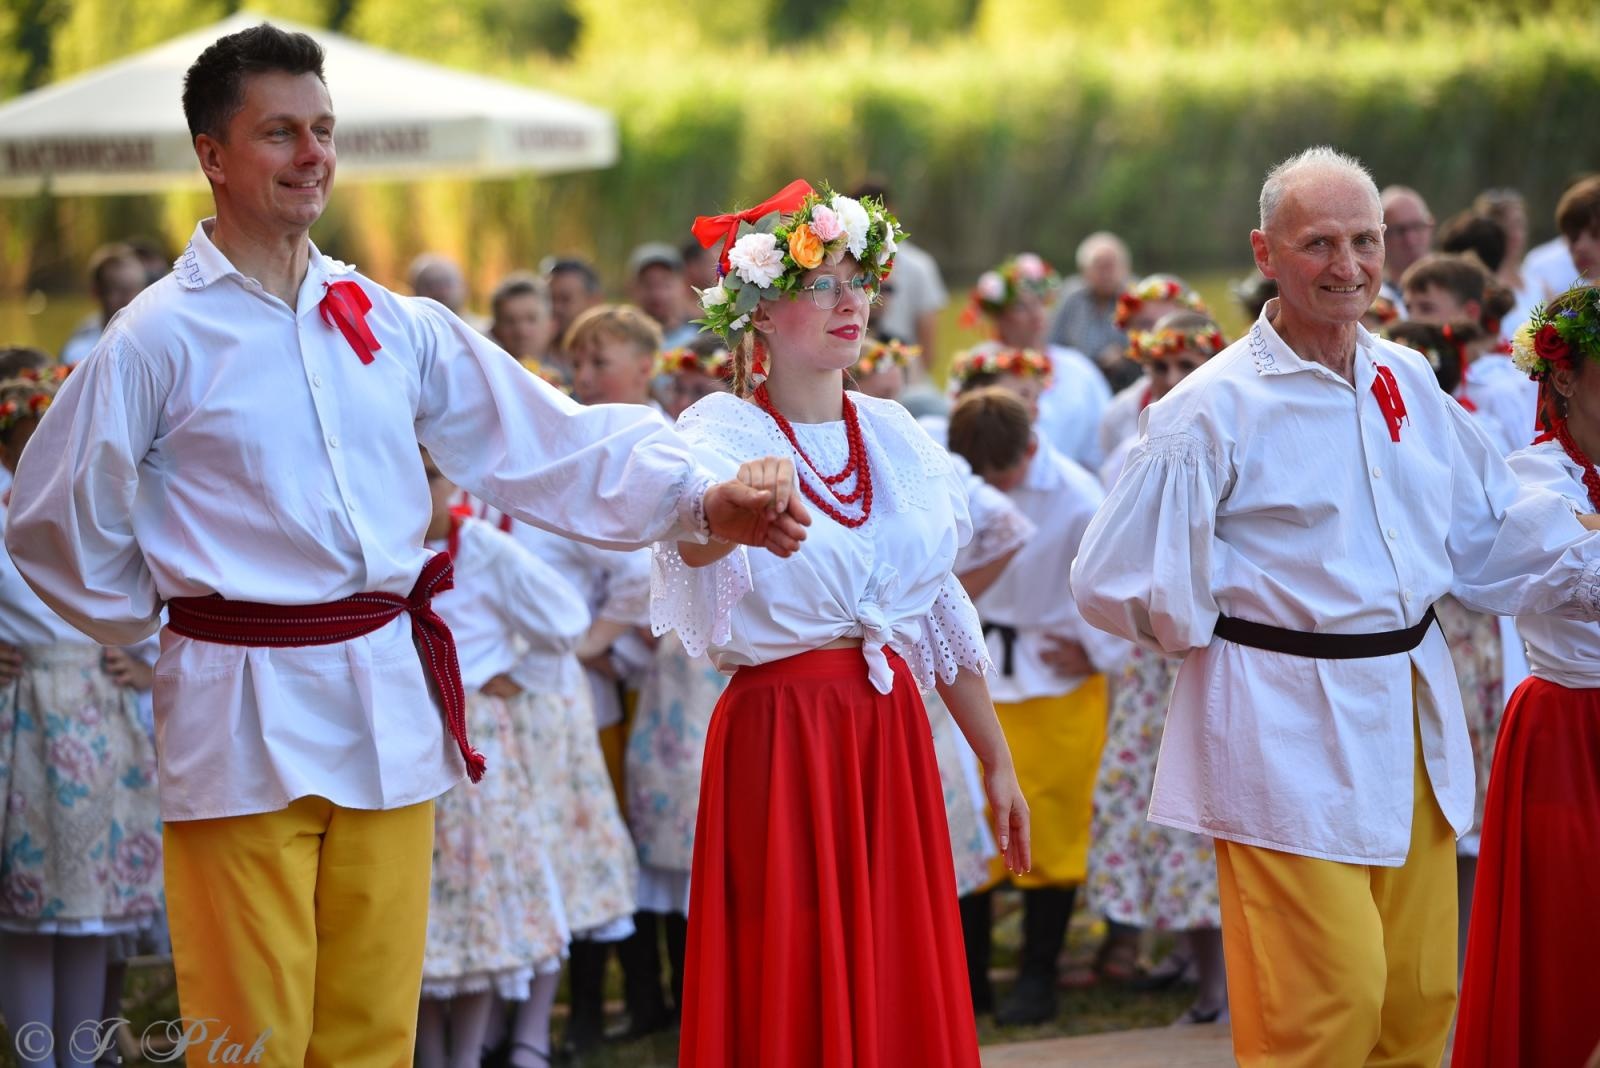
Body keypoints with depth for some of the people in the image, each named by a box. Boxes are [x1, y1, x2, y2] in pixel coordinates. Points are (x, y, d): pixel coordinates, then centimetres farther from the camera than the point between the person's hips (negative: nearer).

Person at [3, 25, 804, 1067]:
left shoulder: (395, 325, 10)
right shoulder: (160, 339, -4)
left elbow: (551, 441, 4)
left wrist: (700, 497, -7)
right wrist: (157, 616, 7)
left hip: (389, 704, 5)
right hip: (244, 717, -4)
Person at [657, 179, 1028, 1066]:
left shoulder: (895, 436, 10)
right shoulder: (723, 430, -7)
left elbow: (944, 612, 16)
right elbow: (694, 545, -30)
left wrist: (996, 763, 18)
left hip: (890, 733, 5)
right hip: (779, 734, -5)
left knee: (901, 988, 7)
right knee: (793, 993, -2)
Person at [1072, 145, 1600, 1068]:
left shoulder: (1409, 384, 9)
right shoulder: (1216, 409, -10)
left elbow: (1493, 530, 17)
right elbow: (1120, 584, -9)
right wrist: (1225, 633, 2)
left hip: (1412, 711, 6)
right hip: (1289, 730, -6)